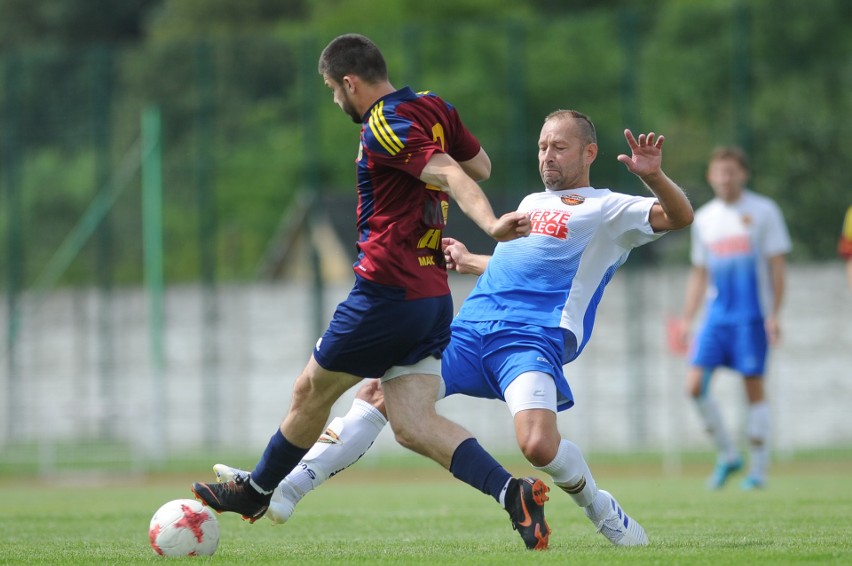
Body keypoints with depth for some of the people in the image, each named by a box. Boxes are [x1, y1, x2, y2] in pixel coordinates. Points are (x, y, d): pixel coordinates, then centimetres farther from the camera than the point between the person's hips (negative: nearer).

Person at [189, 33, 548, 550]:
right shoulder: (433, 108, 11)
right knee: (412, 424, -1)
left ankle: (257, 492, 31)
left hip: (386, 290, -8)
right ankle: (512, 491, -19)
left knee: (311, 392, 12)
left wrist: (491, 225, -42)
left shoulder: (383, 129, -14)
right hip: (433, 292, 8)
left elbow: (450, 173, -28)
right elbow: (481, 166, 23)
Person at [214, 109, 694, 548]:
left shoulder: (608, 209, 5)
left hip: (533, 339, -7)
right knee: (380, 391, -6)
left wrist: (654, 175, -25)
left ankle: (605, 514, 1)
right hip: (471, 328, 7)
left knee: (538, 444, -31)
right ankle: (284, 490, -7)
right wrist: (471, 263, 44)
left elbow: (679, 217, -9)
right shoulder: (532, 203, 27)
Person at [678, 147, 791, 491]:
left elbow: (776, 266, -2)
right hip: (716, 316, 4)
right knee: (695, 384, -9)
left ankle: (758, 469, 6)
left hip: (752, 316, -4)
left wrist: (774, 314, -9)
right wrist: (686, 319, 13)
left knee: (753, 386, -3)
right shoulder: (704, 219, 12)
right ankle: (727, 455, 7)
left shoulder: (763, 211, -1)